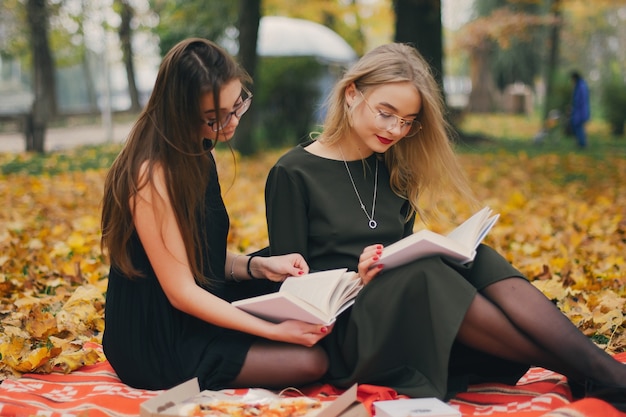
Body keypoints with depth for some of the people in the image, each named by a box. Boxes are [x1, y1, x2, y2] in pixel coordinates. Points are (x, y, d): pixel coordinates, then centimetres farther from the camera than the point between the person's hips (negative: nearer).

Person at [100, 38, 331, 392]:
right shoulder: (151, 175, -23)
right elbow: (181, 293, -21)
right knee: (311, 360, -17)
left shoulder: (197, 157, 6)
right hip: (160, 344, -9)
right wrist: (275, 331, -21)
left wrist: (258, 266, -7)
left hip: (201, 312, 9)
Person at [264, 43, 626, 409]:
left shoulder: (394, 170, 15)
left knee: (478, 263, -24)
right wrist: (357, 279, -21)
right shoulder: (293, 174, -3)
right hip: (344, 329, -5)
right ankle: (589, 377, -31)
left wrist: (429, 257, -9)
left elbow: (403, 259, 14)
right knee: (426, 279, -33)